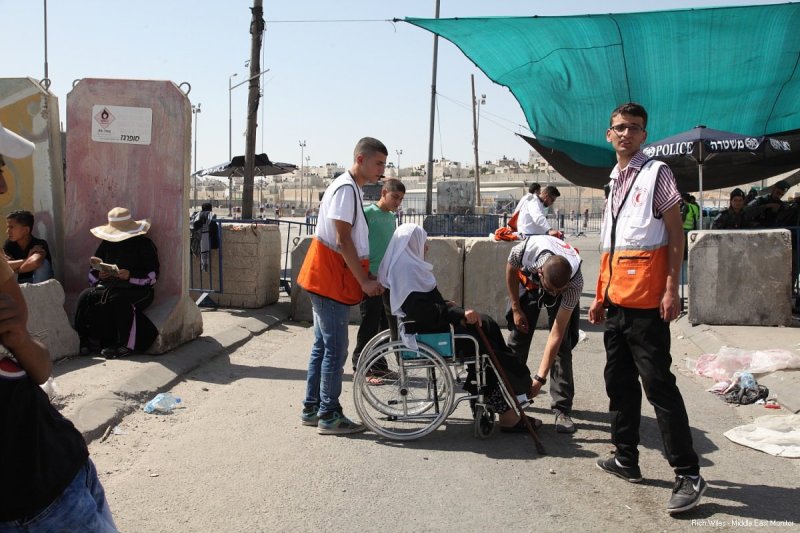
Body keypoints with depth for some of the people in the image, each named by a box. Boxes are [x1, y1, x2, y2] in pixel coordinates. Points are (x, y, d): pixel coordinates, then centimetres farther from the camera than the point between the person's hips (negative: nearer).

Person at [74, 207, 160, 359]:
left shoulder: (144, 245, 3)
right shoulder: (106, 244, 17)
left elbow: (152, 276, -4)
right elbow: (92, 272, 20)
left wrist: (130, 275, -20)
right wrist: (99, 275, -5)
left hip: (136, 288, -5)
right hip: (107, 285, 5)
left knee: (118, 299, -37)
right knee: (85, 296, -22)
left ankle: (125, 345, -30)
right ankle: (86, 339, -16)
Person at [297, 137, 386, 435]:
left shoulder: (351, 188, 17)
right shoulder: (346, 189, -15)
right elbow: (343, 240, -20)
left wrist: (365, 278, 18)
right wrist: (365, 280, -18)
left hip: (329, 280, 10)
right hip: (330, 280, -10)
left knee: (323, 346, 13)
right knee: (335, 349, -5)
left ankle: (311, 409, 20)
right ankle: (329, 416, 2)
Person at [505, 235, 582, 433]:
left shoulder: (575, 284, -41)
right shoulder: (525, 249, -42)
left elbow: (556, 335, -39)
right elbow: (511, 269, -13)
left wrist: (540, 378, -40)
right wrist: (516, 309, -8)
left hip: (565, 293, -2)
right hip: (529, 283, 2)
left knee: (562, 344, -13)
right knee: (517, 337, 0)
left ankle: (562, 410, -8)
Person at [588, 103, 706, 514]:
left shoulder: (656, 173, -2)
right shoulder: (615, 180, 18)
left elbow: (675, 234, -7)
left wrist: (672, 288, -15)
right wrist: (600, 295, 17)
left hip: (645, 298, -8)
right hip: (616, 298, 8)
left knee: (657, 383, -7)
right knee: (619, 380, 13)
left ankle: (688, 474, 1)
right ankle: (626, 459, 25)